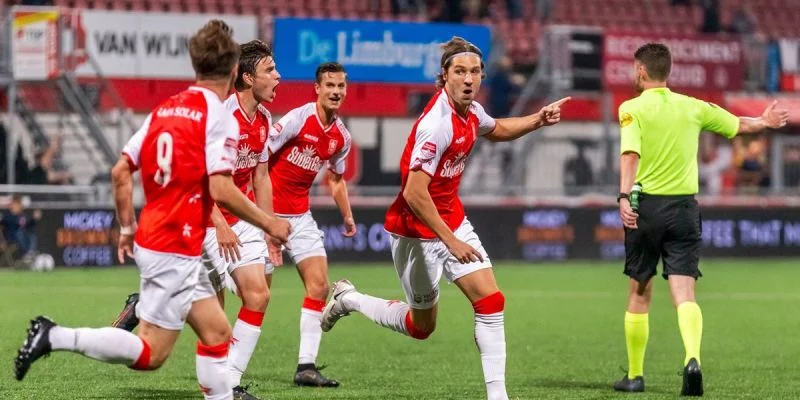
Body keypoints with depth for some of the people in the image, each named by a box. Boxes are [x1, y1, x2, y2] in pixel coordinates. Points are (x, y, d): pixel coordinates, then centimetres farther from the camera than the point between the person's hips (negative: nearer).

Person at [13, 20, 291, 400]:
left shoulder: (164, 109, 10)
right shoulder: (219, 116, -12)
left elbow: (120, 172, 9)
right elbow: (220, 189, -21)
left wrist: (127, 228, 19)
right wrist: (268, 223, -8)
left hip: (152, 238, 9)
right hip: (174, 251, -9)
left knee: (217, 334, 13)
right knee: (150, 353, -5)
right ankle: (55, 337, -10)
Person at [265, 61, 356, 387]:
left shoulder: (341, 136, 5)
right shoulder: (297, 119, -16)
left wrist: (347, 215, 15)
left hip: (300, 216, 7)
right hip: (269, 211, -7)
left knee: (319, 286, -2)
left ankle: (306, 367, 0)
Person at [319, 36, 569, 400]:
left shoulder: (471, 111, -2)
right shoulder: (438, 123, -28)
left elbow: (497, 130, 26)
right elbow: (414, 194, -31)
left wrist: (538, 120, 10)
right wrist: (450, 241, -28)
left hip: (453, 221, 7)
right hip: (418, 230, -7)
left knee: (491, 302, -5)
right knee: (422, 326, 9)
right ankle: (348, 299, 32)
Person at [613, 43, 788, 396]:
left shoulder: (633, 109, -3)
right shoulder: (693, 108, 9)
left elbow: (630, 154, -19)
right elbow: (739, 125, 24)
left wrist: (624, 197, -28)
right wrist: (765, 121, 44)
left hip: (646, 206, -2)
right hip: (684, 207, 2)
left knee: (639, 293, 11)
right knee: (684, 292, -4)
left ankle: (634, 375, 18)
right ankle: (692, 358, -30)